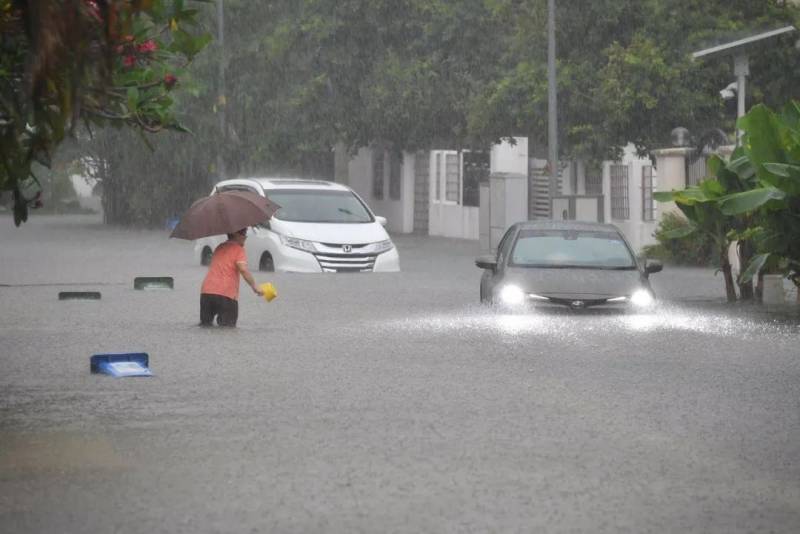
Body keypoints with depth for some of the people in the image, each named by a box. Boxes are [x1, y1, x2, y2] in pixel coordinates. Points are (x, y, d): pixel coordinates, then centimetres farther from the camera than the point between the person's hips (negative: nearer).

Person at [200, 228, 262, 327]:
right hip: (226, 294, -6)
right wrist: (254, 287, -10)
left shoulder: (219, 248, 23)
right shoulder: (238, 249, 0)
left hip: (206, 292, 6)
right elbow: (243, 269, -14)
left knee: (205, 325, 13)